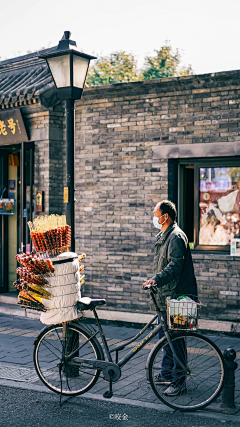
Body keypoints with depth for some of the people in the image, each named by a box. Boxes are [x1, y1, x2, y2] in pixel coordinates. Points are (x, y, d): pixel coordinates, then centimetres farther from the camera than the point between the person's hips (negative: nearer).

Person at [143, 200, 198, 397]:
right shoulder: (164, 236, 18)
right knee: (165, 336, 16)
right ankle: (167, 373, 27)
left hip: (175, 295, -10)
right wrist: (154, 280, 22)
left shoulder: (176, 236, -15)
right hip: (165, 295, 11)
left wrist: (157, 279, -32)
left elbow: (175, 265, -25)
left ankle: (179, 380, 2)